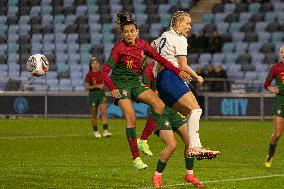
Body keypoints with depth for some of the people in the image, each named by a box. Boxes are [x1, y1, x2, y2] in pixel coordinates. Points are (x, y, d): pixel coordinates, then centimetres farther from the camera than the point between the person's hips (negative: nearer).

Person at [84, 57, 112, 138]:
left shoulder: (101, 73, 6)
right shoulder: (89, 75, -4)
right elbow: (86, 87, -9)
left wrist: (102, 85, -6)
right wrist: (96, 86, -20)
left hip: (101, 93, 2)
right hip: (92, 95, -2)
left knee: (103, 112, -14)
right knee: (94, 115, 5)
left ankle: (105, 131, -20)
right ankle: (95, 132, 21)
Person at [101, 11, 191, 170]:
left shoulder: (142, 45, 0)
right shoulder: (118, 48, -15)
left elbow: (159, 58, 3)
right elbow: (105, 71, -15)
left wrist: (178, 71, -6)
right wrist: (112, 88, -28)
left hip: (136, 82, 6)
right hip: (121, 84, -6)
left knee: (159, 105, -13)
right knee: (131, 119, -16)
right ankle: (136, 158, -13)